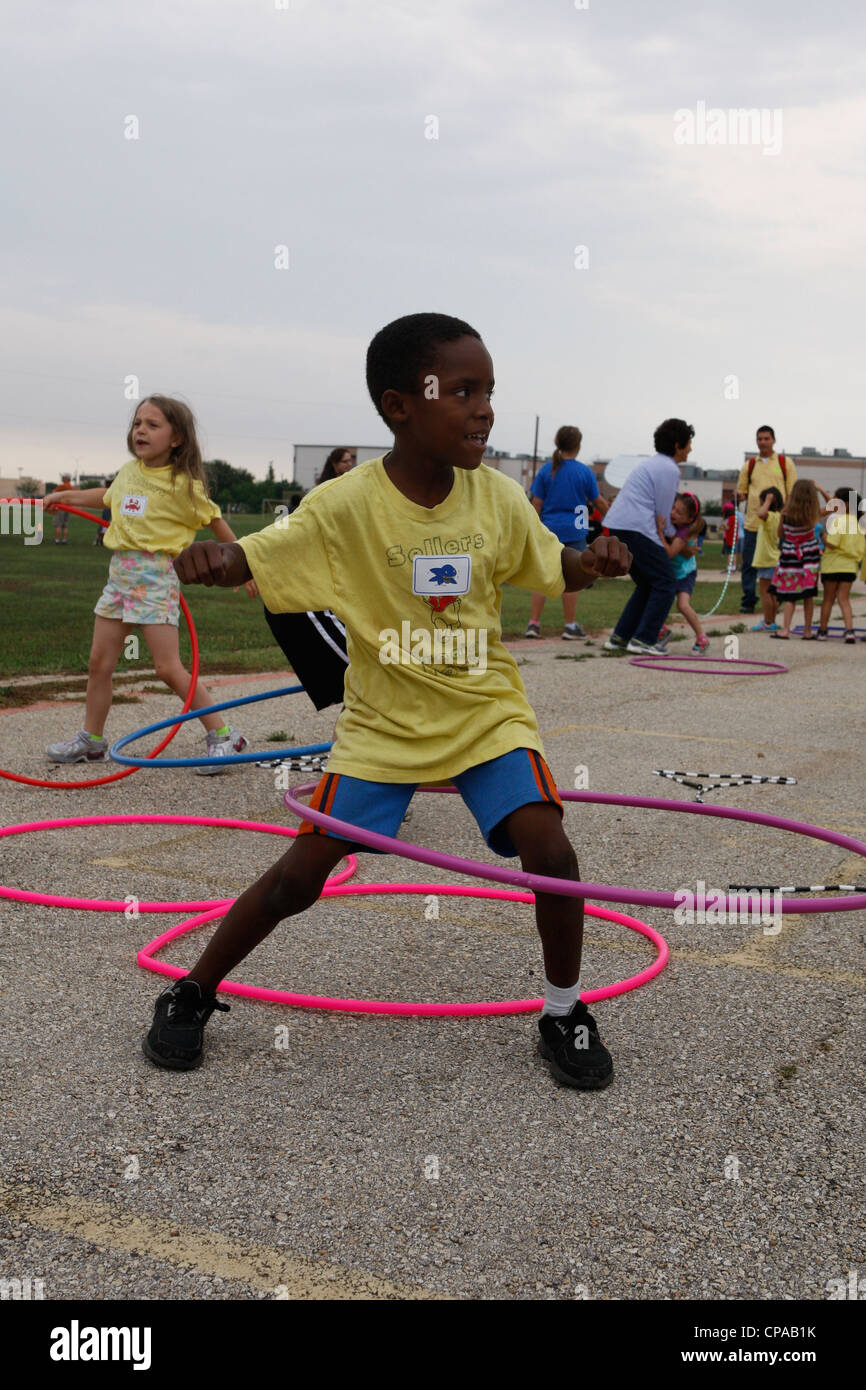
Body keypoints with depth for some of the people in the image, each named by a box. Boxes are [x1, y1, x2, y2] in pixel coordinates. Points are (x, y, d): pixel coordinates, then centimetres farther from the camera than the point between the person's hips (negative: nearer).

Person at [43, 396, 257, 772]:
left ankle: (222, 736, 0)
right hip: (120, 571, 7)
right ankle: (91, 740, 25)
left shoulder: (183, 483, -9)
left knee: (169, 668, -10)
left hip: (156, 574, -7)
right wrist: (63, 496, 35)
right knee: (100, 661, 10)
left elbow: (216, 523, 1)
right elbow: (107, 495, 32)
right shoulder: (129, 471, 9)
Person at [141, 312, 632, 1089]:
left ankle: (565, 1012, 9)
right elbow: (246, 561, -18)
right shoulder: (346, 507, -18)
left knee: (549, 852, -17)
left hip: (486, 711, 2)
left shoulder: (498, 498, -8)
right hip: (384, 721, -2)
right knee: (302, 874, -3)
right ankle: (191, 995, 22)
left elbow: (555, 568, 7)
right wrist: (204, 560, -42)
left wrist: (597, 561, -16)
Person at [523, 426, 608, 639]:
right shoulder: (584, 472, -4)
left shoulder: (545, 470, 1)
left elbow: (537, 504, 1)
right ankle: (570, 626, 10)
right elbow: (599, 502, 5)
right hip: (574, 532, -2)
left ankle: (533, 623, 3)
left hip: (548, 531, 2)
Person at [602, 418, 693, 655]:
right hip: (636, 529, -10)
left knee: (647, 585, 16)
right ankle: (643, 639, -9)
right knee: (665, 584, -3)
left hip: (615, 527, 10)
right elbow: (662, 514, -4)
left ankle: (619, 637, 11)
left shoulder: (652, 464, 25)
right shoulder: (670, 469, -5)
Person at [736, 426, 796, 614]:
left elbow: (792, 493, 5)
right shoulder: (749, 465, 12)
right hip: (752, 523, 2)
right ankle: (748, 601, 10)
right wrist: (741, 496, -7)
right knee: (749, 564, 1)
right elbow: (741, 491, 18)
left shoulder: (785, 463, 6)